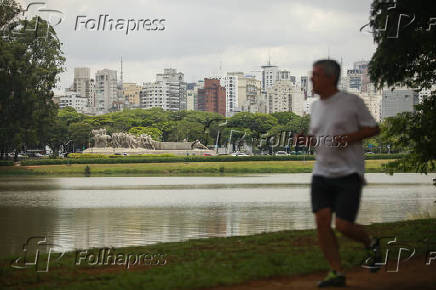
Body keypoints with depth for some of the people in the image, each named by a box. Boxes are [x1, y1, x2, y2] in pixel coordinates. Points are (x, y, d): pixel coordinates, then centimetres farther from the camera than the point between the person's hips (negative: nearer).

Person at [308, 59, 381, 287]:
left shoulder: (352, 102, -5)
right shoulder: (316, 106, 13)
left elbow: (374, 129, -1)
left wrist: (347, 138, -16)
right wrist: (306, 139, 1)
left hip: (349, 174, -5)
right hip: (322, 173, 6)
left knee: (343, 225, -12)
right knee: (322, 220, -9)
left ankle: (371, 243, 22)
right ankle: (336, 273, 0)